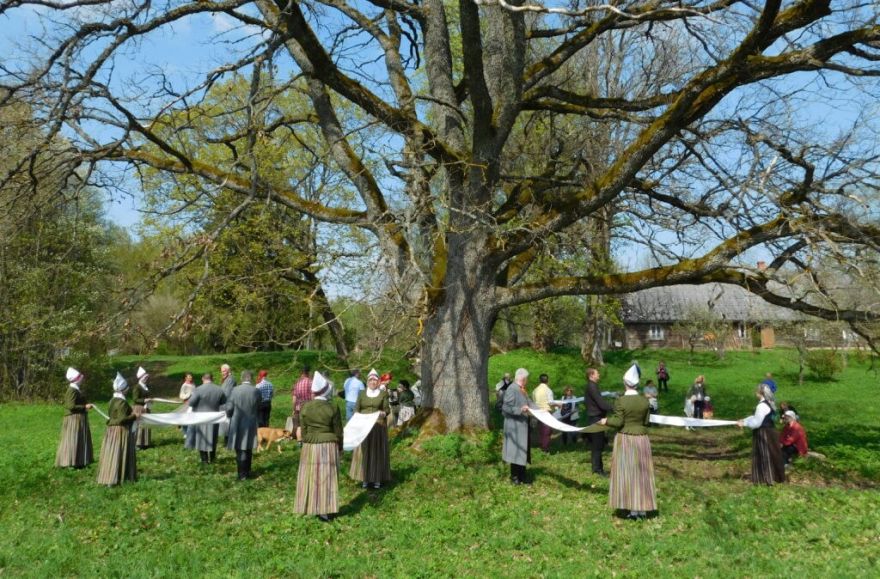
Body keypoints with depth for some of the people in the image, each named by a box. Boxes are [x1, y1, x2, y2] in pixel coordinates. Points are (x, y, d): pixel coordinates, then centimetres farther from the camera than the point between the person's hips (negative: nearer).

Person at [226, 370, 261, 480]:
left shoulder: (235, 390, -12)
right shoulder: (256, 391, -8)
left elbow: (229, 408, -7)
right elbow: (258, 409, 2)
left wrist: (231, 417, 13)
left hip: (237, 424, -2)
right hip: (251, 424, 2)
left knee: (240, 450, 7)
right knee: (248, 449, 16)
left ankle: (242, 474, 8)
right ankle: (247, 472, 27)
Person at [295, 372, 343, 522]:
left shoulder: (305, 407, -6)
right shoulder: (333, 407, -10)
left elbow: (303, 430, 1)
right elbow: (338, 431, -3)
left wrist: (305, 442, 14)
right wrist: (340, 447, 10)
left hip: (310, 446, 1)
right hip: (329, 446, -1)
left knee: (312, 476, 10)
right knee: (326, 477, 6)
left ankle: (312, 508, 15)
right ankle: (324, 510, 8)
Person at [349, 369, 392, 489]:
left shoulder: (383, 393, 2)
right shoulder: (362, 394, 7)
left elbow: (387, 409, -2)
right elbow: (356, 409, 3)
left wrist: (383, 413, -24)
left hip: (379, 426, -1)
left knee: (378, 451, 1)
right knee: (364, 451, 1)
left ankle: (377, 479, 8)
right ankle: (365, 479, 9)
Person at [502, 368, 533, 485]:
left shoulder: (522, 390, 10)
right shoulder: (512, 389, -17)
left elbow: (529, 403, 17)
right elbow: (506, 407, -20)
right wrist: (520, 410, -28)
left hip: (522, 425, 9)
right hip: (515, 425, -9)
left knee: (523, 450, 13)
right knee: (515, 450, -1)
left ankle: (521, 476, 21)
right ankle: (514, 477, 10)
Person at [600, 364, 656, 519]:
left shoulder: (620, 401, -14)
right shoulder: (645, 400, -1)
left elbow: (618, 422, -14)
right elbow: (646, 422, 4)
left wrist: (606, 421, 3)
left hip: (625, 440, -4)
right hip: (642, 439, 4)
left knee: (627, 473, 3)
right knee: (641, 473, 11)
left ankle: (633, 510, 2)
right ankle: (643, 509, 15)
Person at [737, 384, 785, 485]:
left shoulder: (762, 406, -24)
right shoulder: (768, 403, 9)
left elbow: (756, 422, -21)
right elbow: (757, 417, 14)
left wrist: (744, 423, -10)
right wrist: (744, 420, 7)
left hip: (764, 434, -10)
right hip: (769, 432, 10)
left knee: (764, 456, 1)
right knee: (769, 455, 17)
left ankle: (767, 479, 10)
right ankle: (773, 476, 26)